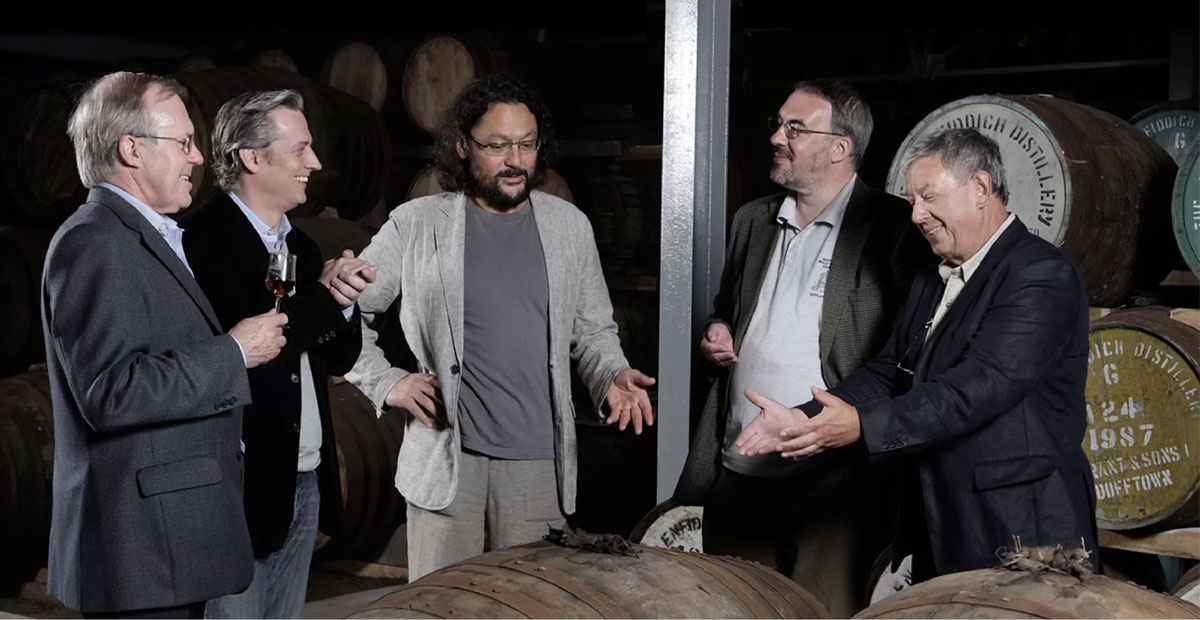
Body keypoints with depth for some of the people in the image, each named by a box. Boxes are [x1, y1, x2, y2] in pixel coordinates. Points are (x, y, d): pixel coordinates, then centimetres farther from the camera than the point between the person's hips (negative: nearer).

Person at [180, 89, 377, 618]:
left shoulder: (300, 245, 14)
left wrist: (340, 302, -4)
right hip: (239, 486, -8)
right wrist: (323, 296, -13)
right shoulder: (202, 239, -14)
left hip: (305, 484, 8)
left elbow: (338, 357, 16)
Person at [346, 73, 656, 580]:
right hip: (445, 461, -2)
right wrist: (387, 383, -4)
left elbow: (592, 330, 15)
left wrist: (614, 377, -4)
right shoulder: (416, 225, 0)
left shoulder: (569, 226, 7)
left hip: (540, 463, 2)